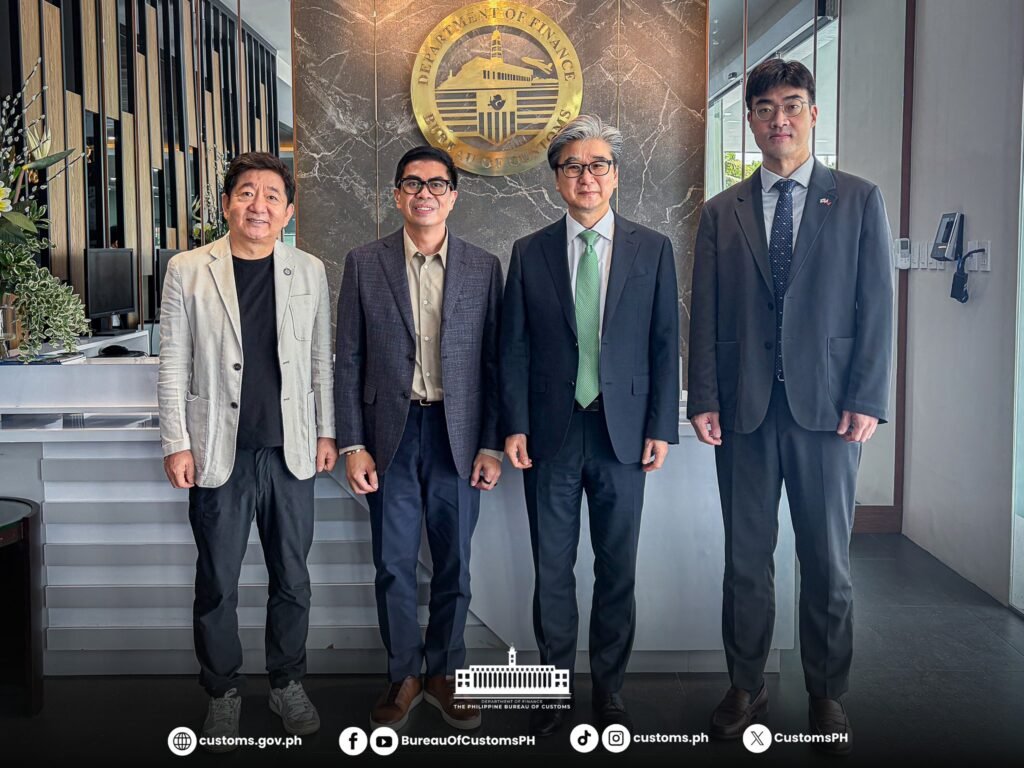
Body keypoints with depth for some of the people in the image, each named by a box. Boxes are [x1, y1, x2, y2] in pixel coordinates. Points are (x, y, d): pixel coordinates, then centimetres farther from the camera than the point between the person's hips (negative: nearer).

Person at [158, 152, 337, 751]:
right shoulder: (188, 270, -2)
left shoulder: (310, 271, 4)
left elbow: (322, 358, 9)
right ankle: (223, 691, 27)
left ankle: (288, 683, 29)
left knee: (293, 579, 11)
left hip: (290, 452, 2)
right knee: (217, 584, 9)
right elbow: (173, 363, -1)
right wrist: (177, 444, -4)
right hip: (219, 452, -1)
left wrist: (327, 431, 7)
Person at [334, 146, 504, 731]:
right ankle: (404, 676, 24)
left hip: (458, 434, 1)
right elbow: (350, 360, 2)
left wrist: (492, 445, -1)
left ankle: (444, 672, 27)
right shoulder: (365, 264, 2)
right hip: (392, 433, 0)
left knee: (454, 562, 10)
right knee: (394, 563, 7)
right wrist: (354, 445, -3)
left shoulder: (484, 268, 3)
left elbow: (493, 362, 3)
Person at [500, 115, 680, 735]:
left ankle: (610, 692, 23)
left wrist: (662, 427, -2)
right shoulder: (530, 253, 5)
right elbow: (515, 346, 4)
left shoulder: (653, 250, 4)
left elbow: (666, 345, 3)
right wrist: (515, 425, -3)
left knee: (618, 569, 8)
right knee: (551, 568, 8)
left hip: (622, 432, 0)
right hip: (551, 431, 1)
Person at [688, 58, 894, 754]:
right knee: (746, 556, 8)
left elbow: (876, 306, 0)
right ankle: (747, 688, 22)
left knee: (828, 558, 7)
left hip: (826, 405, -1)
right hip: (744, 408, 2)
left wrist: (867, 400, -8)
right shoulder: (722, 212, 10)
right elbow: (705, 314, 6)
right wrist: (703, 399, -2)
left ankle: (828, 695, 22)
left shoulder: (859, 200, 5)